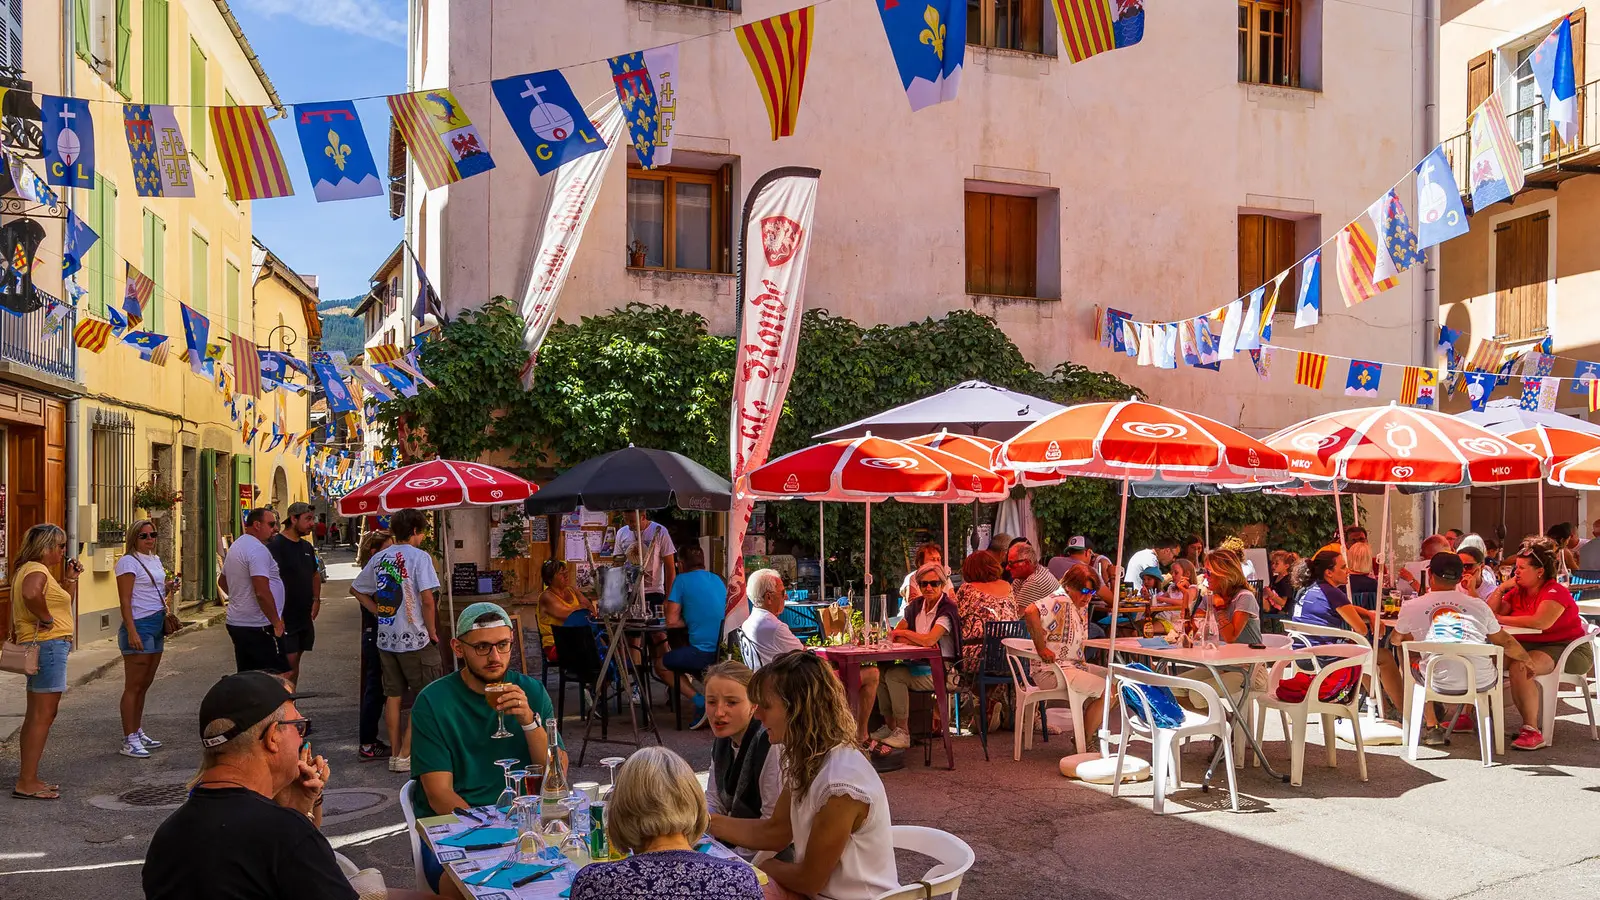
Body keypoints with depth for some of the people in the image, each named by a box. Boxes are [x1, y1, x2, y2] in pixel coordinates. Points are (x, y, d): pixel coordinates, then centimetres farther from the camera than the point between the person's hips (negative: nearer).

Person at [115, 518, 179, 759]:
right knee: (133, 686, -5)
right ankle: (129, 741, -1)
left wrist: (168, 587, 7)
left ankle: (138, 733, 22)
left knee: (145, 684, 14)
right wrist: (132, 631, -21)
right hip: (140, 624, -8)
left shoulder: (155, 560, 16)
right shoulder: (128, 562, -8)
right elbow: (125, 600, -14)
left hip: (157, 625, 8)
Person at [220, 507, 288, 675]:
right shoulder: (258, 549, -17)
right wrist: (277, 623, -18)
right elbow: (262, 592, -25)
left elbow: (222, 581, 31)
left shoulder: (236, 546, 16)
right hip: (258, 628, -10)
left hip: (236, 623, 10)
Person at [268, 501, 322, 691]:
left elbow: (315, 574, 26)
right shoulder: (275, 545, -14)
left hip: (304, 617, 8)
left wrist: (316, 600, 11)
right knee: (289, 665, -9)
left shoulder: (306, 546, 13)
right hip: (285, 618, -8)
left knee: (294, 664, 13)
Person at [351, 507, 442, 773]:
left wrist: (379, 611, 16)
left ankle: (396, 753, 18)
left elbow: (356, 589, 19)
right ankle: (406, 754, 1)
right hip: (415, 640, -6)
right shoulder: (419, 556, -12)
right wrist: (432, 632, -7)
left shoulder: (379, 558, 8)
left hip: (385, 639, 6)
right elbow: (427, 599, -18)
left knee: (393, 696, 12)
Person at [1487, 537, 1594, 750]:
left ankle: (1532, 730, -28)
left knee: (1519, 668, -34)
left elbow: (1541, 622, -32)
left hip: (1568, 650, -8)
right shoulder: (1518, 591, 10)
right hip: (1530, 645, 8)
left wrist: (1502, 619, -22)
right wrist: (1501, 588, -3)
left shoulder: (1555, 592, -14)